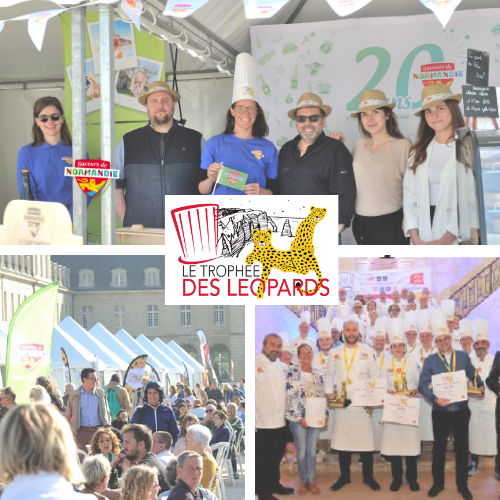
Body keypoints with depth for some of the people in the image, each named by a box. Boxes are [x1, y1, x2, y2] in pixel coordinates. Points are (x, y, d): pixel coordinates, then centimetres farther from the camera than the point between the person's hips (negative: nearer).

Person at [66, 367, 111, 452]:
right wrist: (72, 432, -2)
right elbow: (68, 416, 9)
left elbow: (107, 413, 15)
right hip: (82, 432, -1)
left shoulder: (101, 393, 9)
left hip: (99, 430, 1)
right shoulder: (74, 395, 5)